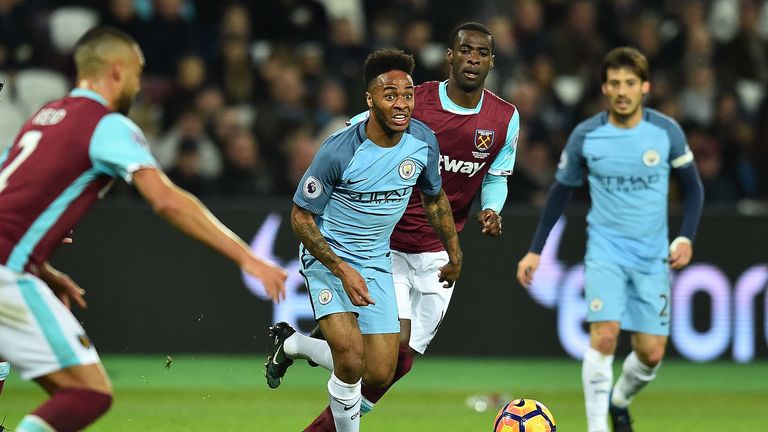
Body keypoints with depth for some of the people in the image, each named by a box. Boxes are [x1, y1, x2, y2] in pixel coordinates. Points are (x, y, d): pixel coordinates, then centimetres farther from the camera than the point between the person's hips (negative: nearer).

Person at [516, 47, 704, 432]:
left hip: (653, 256, 1)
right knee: (604, 335, -22)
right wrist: (535, 250, 5)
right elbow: (561, 191, 8)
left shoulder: (666, 132, -5)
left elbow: (692, 187, 8)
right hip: (605, 249, -1)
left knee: (651, 353, 0)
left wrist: (686, 237, -7)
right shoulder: (585, 136, -5)